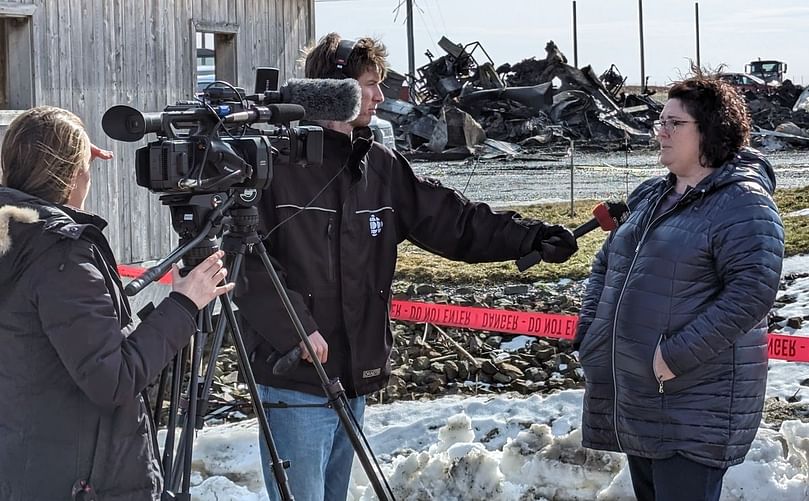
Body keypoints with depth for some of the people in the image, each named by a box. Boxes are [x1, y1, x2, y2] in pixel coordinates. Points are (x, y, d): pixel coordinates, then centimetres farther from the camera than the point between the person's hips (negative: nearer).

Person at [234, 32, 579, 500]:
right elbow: (247, 258, -15)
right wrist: (293, 327, -20)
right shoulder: (279, 163, -11)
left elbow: (452, 219, 8)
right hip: (295, 381, -7)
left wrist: (532, 236, 0)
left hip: (354, 380, 7)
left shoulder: (381, 166, 9)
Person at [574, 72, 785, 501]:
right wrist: (590, 335, 11)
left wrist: (679, 355, -25)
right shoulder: (651, 196, 14)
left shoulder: (744, 204, -12)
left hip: (695, 406, -9)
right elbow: (606, 264, 24)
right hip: (634, 395, 9)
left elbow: (753, 290, -23)